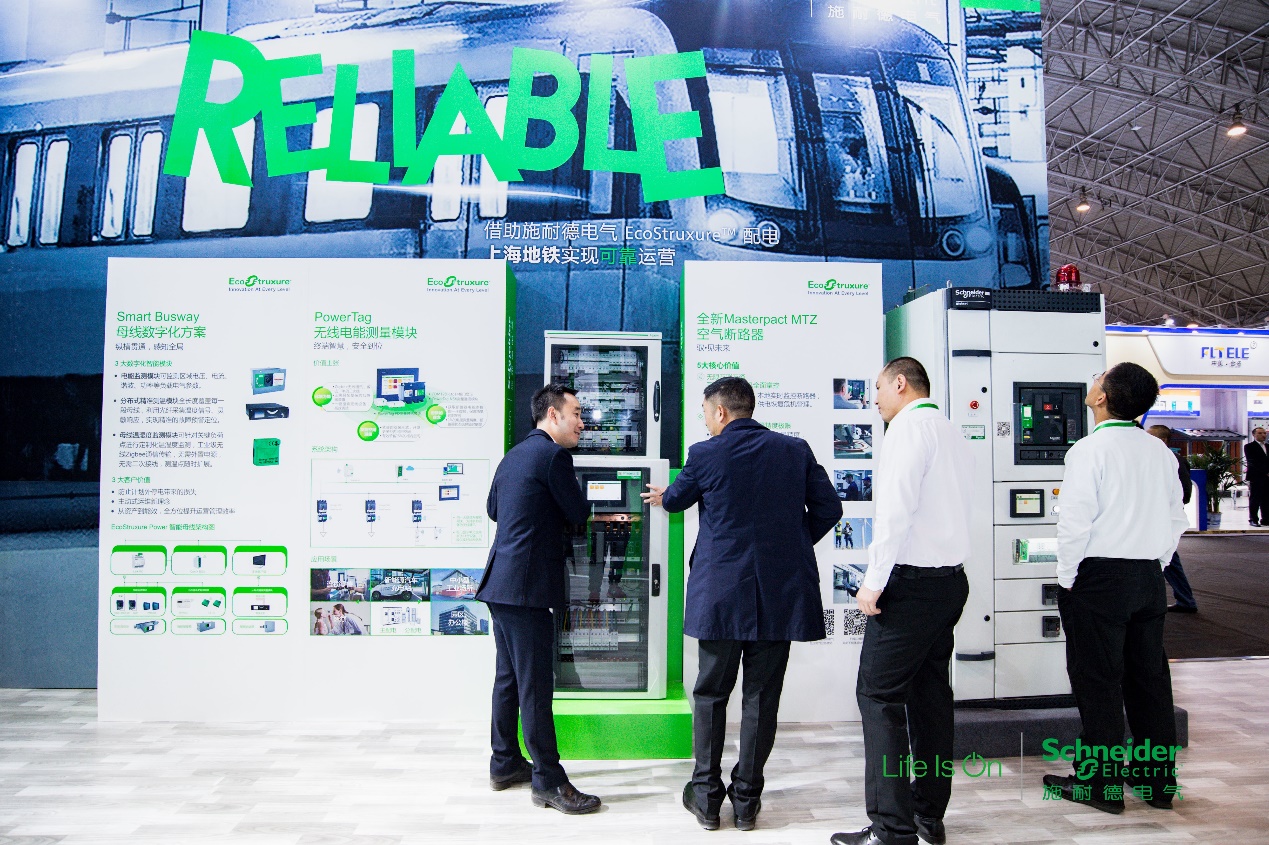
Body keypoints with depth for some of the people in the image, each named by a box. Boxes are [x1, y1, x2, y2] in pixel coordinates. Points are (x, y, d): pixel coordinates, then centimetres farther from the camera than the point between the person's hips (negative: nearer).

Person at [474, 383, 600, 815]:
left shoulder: (514, 454, 15)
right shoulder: (553, 455, -13)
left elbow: (493, 509, 26)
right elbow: (579, 514, -7)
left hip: (500, 582, 10)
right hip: (527, 585, -10)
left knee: (508, 677, 18)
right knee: (536, 684, -4)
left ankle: (505, 763, 29)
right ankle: (548, 780, 4)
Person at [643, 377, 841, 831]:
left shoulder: (705, 454, -6)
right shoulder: (796, 449, 2)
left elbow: (676, 499, 13)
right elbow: (828, 509, 3)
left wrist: (661, 496, 36)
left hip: (721, 594, -2)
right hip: (781, 593, 3)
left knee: (710, 694, 12)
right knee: (761, 698, 10)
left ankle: (706, 798, 19)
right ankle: (747, 801, 19)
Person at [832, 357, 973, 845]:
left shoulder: (909, 425, -9)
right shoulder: (952, 434, 18)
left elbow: (897, 507, -19)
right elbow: (951, 509, 16)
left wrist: (874, 581, -16)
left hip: (911, 581, -9)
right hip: (950, 579, 9)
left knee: (879, 696, -6)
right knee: (930, 694, 13)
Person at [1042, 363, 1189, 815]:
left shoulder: (1090, 450, -14)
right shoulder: (1160, 451, 7)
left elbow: (1075, 522, -18)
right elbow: (1176, 518, 12)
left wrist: (1067, 579, -8)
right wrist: (1155, 565, 19)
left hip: (1099, 578, -7)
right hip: (1149, 579, 7)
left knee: (1098, 681, 2)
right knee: (1149, 677, 14)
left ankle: (1101, 785, 11)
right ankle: (1159, 781, 24)